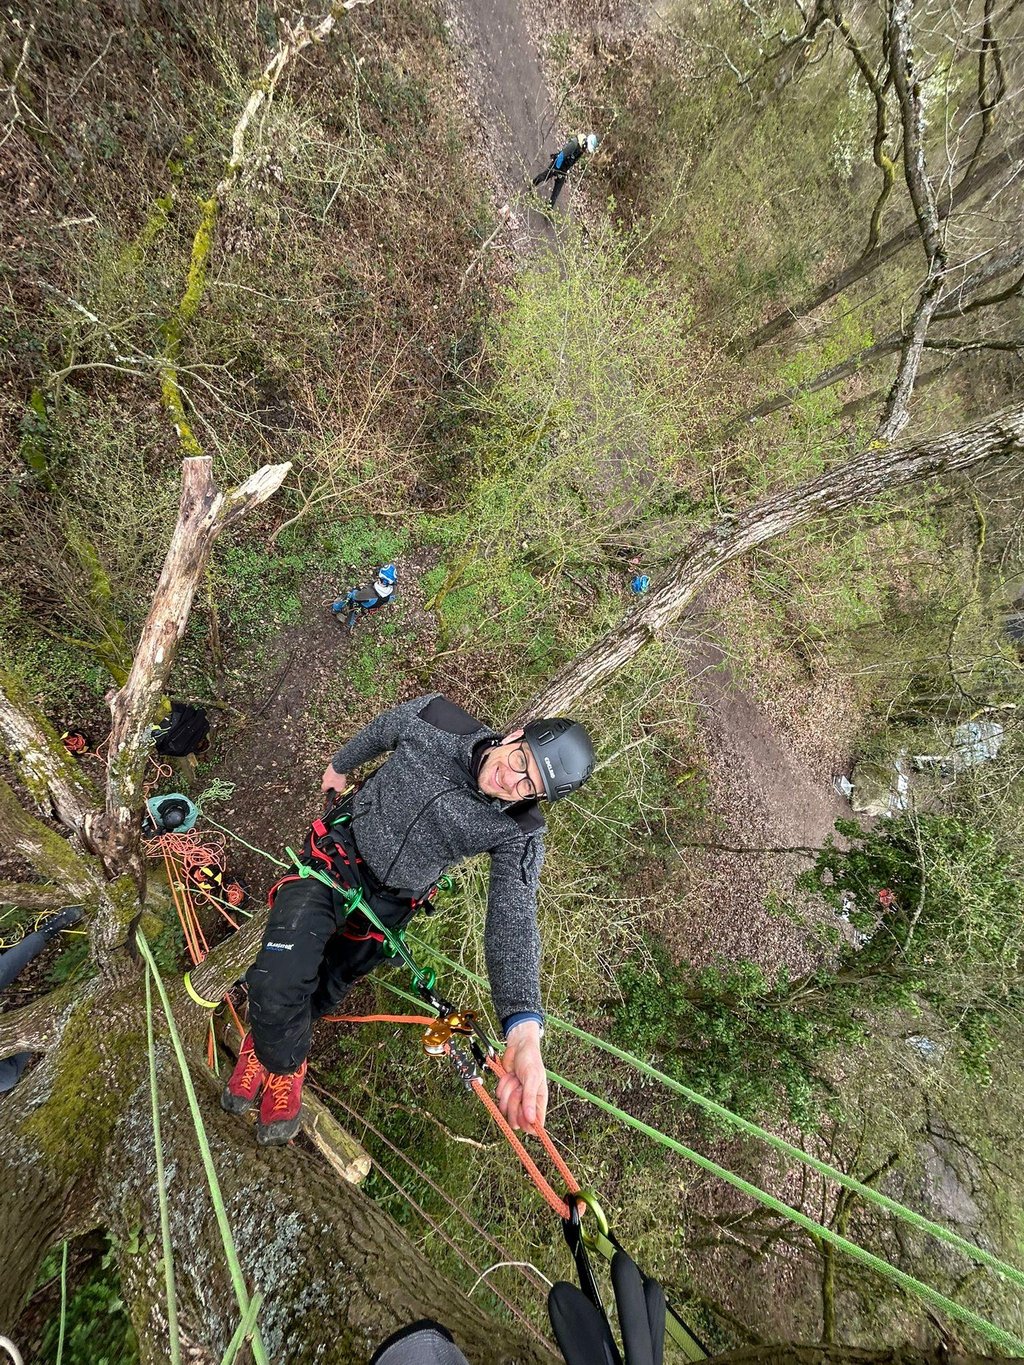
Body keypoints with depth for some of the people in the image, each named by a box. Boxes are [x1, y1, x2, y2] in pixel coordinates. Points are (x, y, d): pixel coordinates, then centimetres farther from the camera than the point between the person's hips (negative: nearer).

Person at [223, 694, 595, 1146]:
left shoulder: (519, 835, -24)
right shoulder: (432, 718, -23)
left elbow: (513, 920, -34)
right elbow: (378, 732, -2)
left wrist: (524, 1029, -49)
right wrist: (340, 765, 16)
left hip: (390, 903, 1)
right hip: (337, 857, 0)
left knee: (324, 991, 12)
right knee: (280, 979, -13)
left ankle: (271, 1036, 49)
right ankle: (283, 1066, 21)